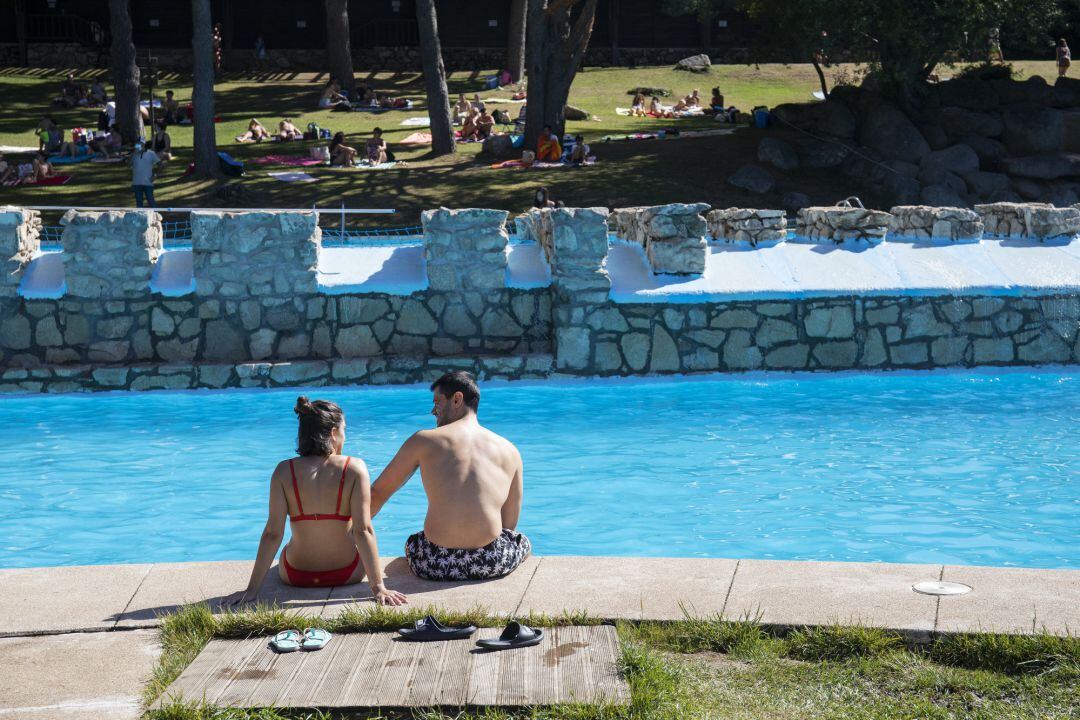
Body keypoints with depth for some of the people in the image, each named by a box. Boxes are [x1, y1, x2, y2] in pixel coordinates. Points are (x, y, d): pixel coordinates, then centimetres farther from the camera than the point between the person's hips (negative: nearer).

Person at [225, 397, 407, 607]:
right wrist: (379, 587, -19)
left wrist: (252, 589, -12)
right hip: (347, 574, -1)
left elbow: (272, 534, -17)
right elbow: (363, 531, -22)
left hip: (295, 575, 1)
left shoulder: (284, 471, -14)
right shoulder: (354, 468, -17)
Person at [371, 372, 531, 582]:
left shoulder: (424, 441, 5)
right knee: (524, 544, 35)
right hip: (492, 564, 0)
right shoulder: (509, 451, 9)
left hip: (435, 564, 0)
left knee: (412, 543, 37)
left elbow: (378, 494, 13)